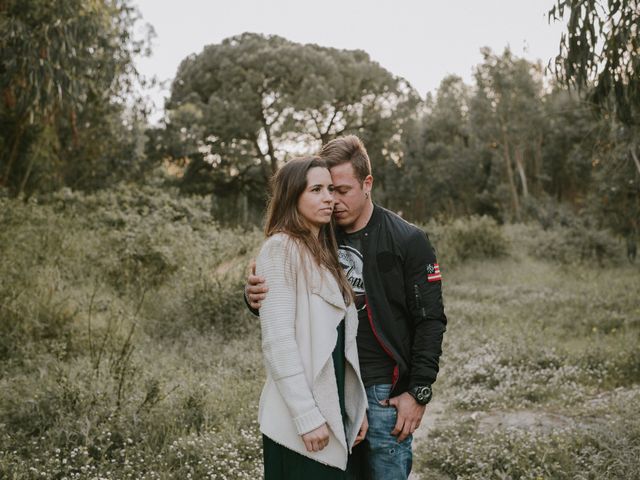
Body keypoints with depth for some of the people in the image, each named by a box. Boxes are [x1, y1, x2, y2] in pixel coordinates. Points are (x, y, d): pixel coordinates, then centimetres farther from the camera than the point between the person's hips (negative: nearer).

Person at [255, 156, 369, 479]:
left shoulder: (324, 252, 14)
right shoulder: (280, 249, -11)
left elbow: (342, 340, 13)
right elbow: (278, 341, -17)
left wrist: (356, 405, 9)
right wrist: (307, 417, -19)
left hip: (334, 412, 8)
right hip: (299, 421, -8)